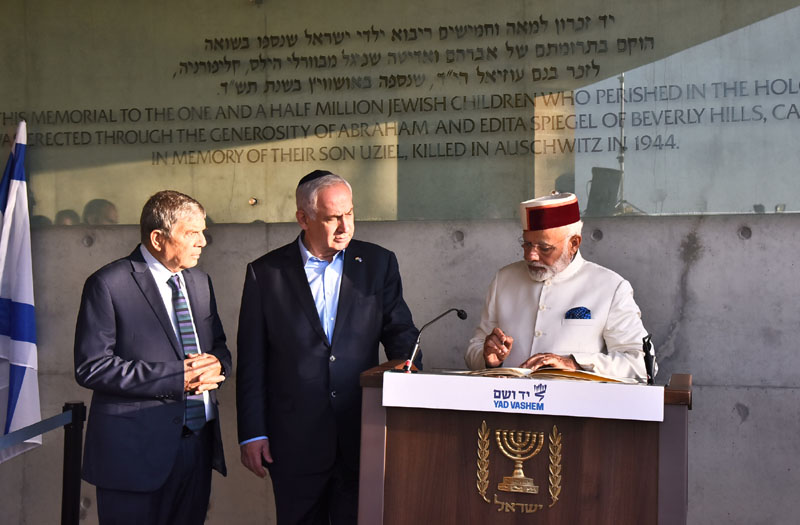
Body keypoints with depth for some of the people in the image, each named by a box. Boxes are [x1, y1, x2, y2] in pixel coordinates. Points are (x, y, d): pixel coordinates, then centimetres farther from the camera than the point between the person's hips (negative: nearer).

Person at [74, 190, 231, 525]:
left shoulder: (200, 282, 12)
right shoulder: (108, 284, -9)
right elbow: (91, 367, -15)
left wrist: (215, 366, -6)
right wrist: (177, 378, -19)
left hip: (198, 445, 6)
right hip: (136, 451, -6)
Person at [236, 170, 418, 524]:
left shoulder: (379, 263, 4)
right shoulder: (265, 273, 0)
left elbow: (400, 332, 6)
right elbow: (251, 360, 1)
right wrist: (252, 434, -1)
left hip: (362, 437, 1)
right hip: (295, 442, -1)